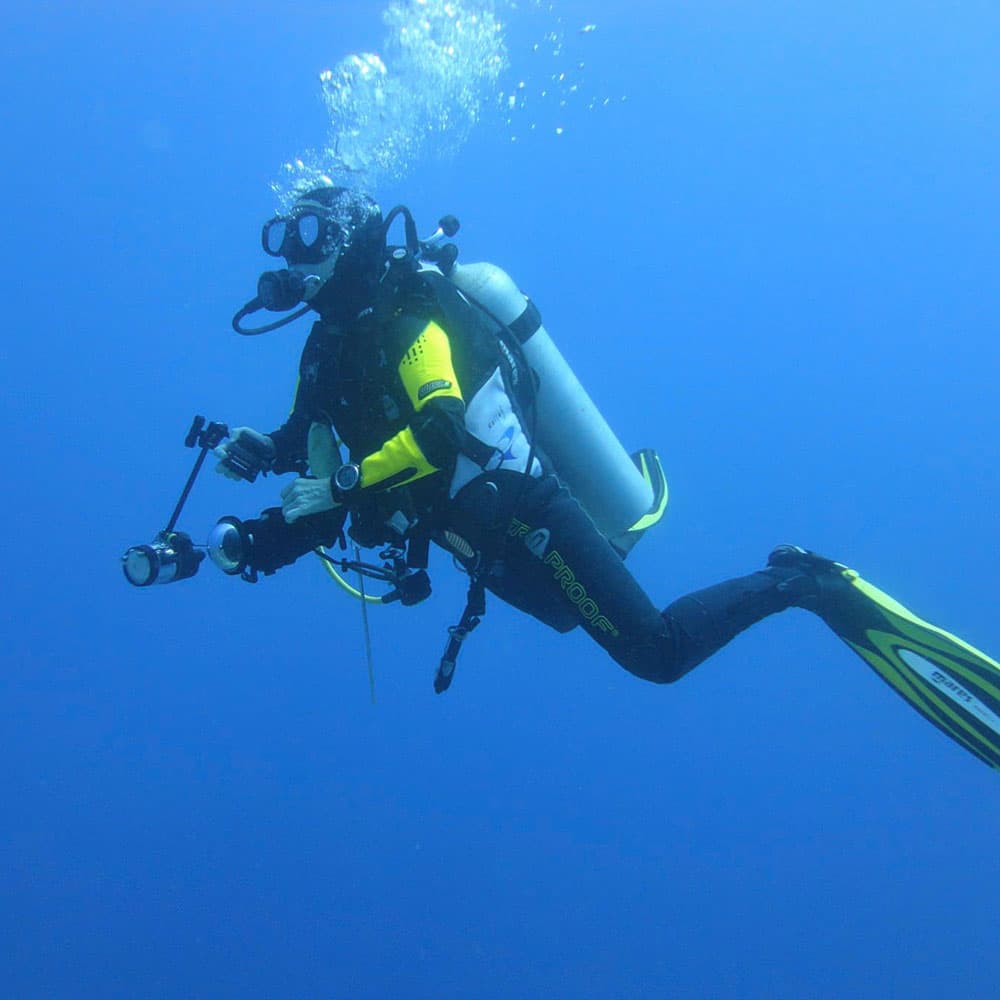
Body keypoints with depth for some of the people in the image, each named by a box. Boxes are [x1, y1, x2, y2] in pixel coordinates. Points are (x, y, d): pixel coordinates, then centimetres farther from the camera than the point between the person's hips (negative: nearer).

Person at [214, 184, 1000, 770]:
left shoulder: (405, 316, -15)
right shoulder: (331, 344, 12)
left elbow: (445, 431, -30)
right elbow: (316, 439, 21)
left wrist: (341, 486, -28)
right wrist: (264, 448, 1)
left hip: (518, 510, -9)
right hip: (488, 537, 10)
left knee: (657, 650, -15)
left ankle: (804, 584, -1)